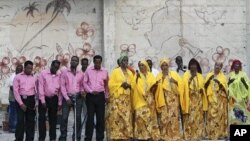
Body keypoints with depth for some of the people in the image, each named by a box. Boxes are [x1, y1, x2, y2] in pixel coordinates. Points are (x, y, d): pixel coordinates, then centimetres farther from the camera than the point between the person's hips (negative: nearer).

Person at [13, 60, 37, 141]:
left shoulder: (34, 78, 11)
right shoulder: (18, 77, 2)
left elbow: (36, 91, 9)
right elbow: (16, 91, -4)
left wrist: (36, 103, -1)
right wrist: (21, 103, -12)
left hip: (31, 100, 3)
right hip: (21, 100, -3)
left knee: (30, 121, 5)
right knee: (20, 120, -6)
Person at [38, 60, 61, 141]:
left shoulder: (59, 75, 3)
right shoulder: (43, 73, -5)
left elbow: (60, 89, 5)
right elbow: (40, 87, -8)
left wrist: (59, 102, 3)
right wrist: (43, 100, -12)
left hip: (54, 99, 3)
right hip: (44, 98, -3)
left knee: (53, 119, 7)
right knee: (42, 118, -1)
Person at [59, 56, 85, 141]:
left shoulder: (81, 74, 11)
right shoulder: (65, 72, 3)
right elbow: (62, 86, -1)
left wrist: (82, 91, -4)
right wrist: (67, 98, -9)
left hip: (78, 98, 2)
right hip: (67, 97, -2)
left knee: (78, 118, 2)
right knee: (64, 118, -6)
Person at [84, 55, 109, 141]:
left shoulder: (105, 71, 5)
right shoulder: (88, 70, 2)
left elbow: (106, 85, 12)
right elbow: (85, 82, 2)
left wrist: (106, 96, 10)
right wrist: (91, 91, -10)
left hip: (100, 96, 1)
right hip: (90, 96, -1)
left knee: (100, 117, 3)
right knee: (90, 117, -2)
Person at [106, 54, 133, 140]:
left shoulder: (130, 73, 17)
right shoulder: (115, 71, 3)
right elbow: (111, 84, -3)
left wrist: (129, 85, -3)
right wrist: (121, 84, -13)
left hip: (127, 99, 5)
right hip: (117, 98, -5)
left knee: (126, 118, -1)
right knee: (116, 117, -10)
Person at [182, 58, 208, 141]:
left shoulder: (200, 76, 12)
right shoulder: (186, 75, 0)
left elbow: (202, 87, 17)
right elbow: (184, 87, -6)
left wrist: (202, 90, 2)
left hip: (198, 100, 4)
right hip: (190, 100, -4)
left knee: (198, 118, 4)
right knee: (189, 118, -8)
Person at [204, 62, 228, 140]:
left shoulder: (223, 76, 8)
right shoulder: (209, 75, 10)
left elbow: (225, 87, -1)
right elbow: (205, 85, 4)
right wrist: (209, 79, -9)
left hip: (220, 99, 0)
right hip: (211, 98, 0)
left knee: (220, 115, -4)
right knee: (211, 115, -6)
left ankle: (220, 133, 2)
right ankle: (212, 133, -3)